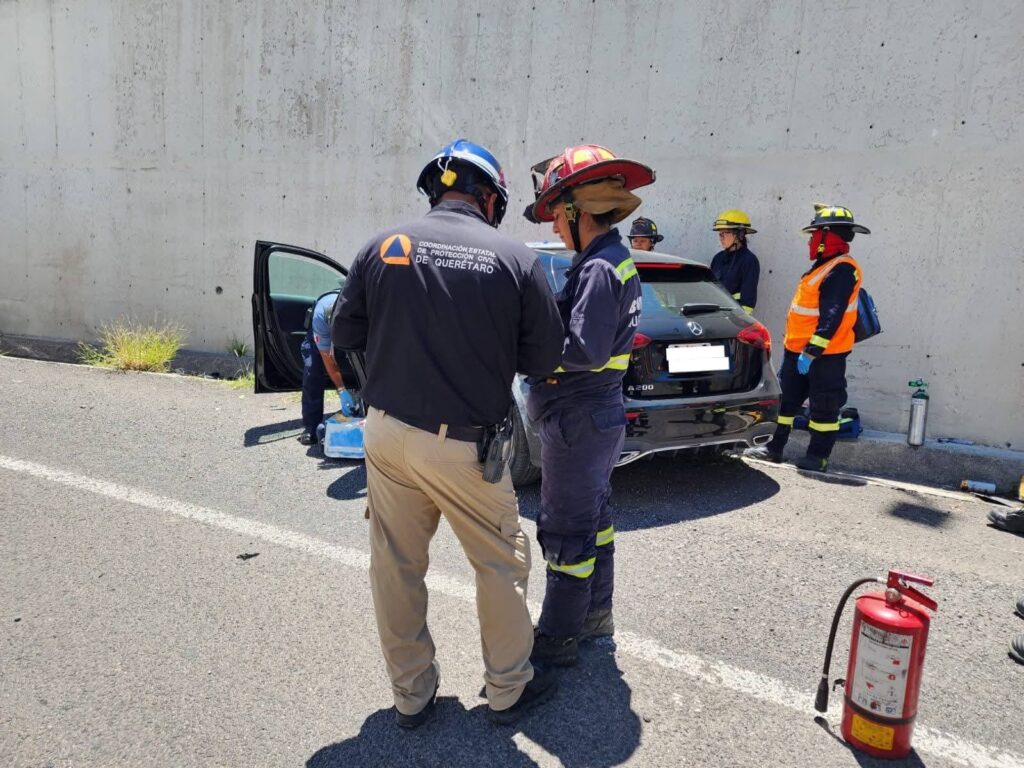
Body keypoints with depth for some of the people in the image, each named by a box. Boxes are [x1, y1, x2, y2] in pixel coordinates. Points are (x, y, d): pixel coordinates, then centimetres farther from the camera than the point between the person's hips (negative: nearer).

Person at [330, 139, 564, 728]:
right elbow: (544, 357, -3)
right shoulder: (516, 259, -8)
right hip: (464, 446, -3)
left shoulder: (383, 248, -1)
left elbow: (346, 334, 6)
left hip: (388, 434, 3)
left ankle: (411, 694, 34)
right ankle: (509, 688, 34)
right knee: (503, 564, 18)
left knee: (397, 568, 18)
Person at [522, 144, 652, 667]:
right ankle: (595, 613, 36)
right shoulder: (616, 261, 11)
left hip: (579, 419, -10)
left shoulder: (598, 269, -20)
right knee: (592, 517, 20)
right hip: (602, 412, 10)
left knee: (565, 530, 1)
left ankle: (557, 638, 16)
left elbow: (584, 350, -26)